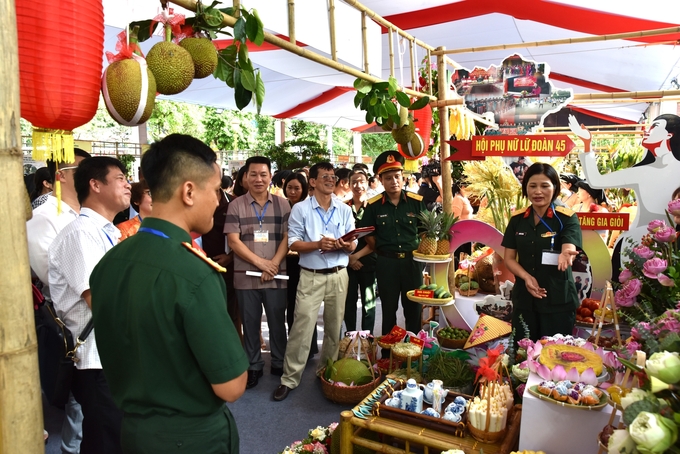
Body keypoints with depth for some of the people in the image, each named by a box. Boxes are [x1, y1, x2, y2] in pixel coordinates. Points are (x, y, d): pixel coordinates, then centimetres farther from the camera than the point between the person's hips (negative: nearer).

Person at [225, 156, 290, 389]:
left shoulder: (282, 204, 4)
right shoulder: (236, 205, 1)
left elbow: (287, 238, 0)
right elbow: (233, 240, -5)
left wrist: (273, 264, -14)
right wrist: (259, 262, -14)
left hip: (276, 276, 0)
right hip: (246, 277, 0)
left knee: (277, 322, 11)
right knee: (250, 324, 11)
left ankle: (279, 364, 28)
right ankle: (253, 366, 27)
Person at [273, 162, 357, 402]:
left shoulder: (345, 210, 7)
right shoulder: (300, 209, -3)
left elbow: (353, 244, 5)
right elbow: (293, 243, -8)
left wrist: (345, 246, -18)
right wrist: (318, 244, -23)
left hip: (339, 275, 3)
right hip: (311, 276, -3)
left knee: (334, 327, 12)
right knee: (302, 327, -3)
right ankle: (289, 379, 9)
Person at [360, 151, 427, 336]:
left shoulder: (417, 201, -4)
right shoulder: (373, 205, -4)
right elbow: (368, 234, 5)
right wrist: (381, 250, 0)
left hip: (412, 260, 1)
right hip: (386, 262, 0)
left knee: (413, 307, 11)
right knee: (388, 309, 13)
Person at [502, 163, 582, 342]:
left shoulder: (567, 218, -7)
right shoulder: (517, 219, 2)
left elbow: (569, 248, -24)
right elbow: (509, 258, 3)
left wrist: (566, 255, -47)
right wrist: (526, 277, -14)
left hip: (558, 300, -3)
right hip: (524, 299, 3)